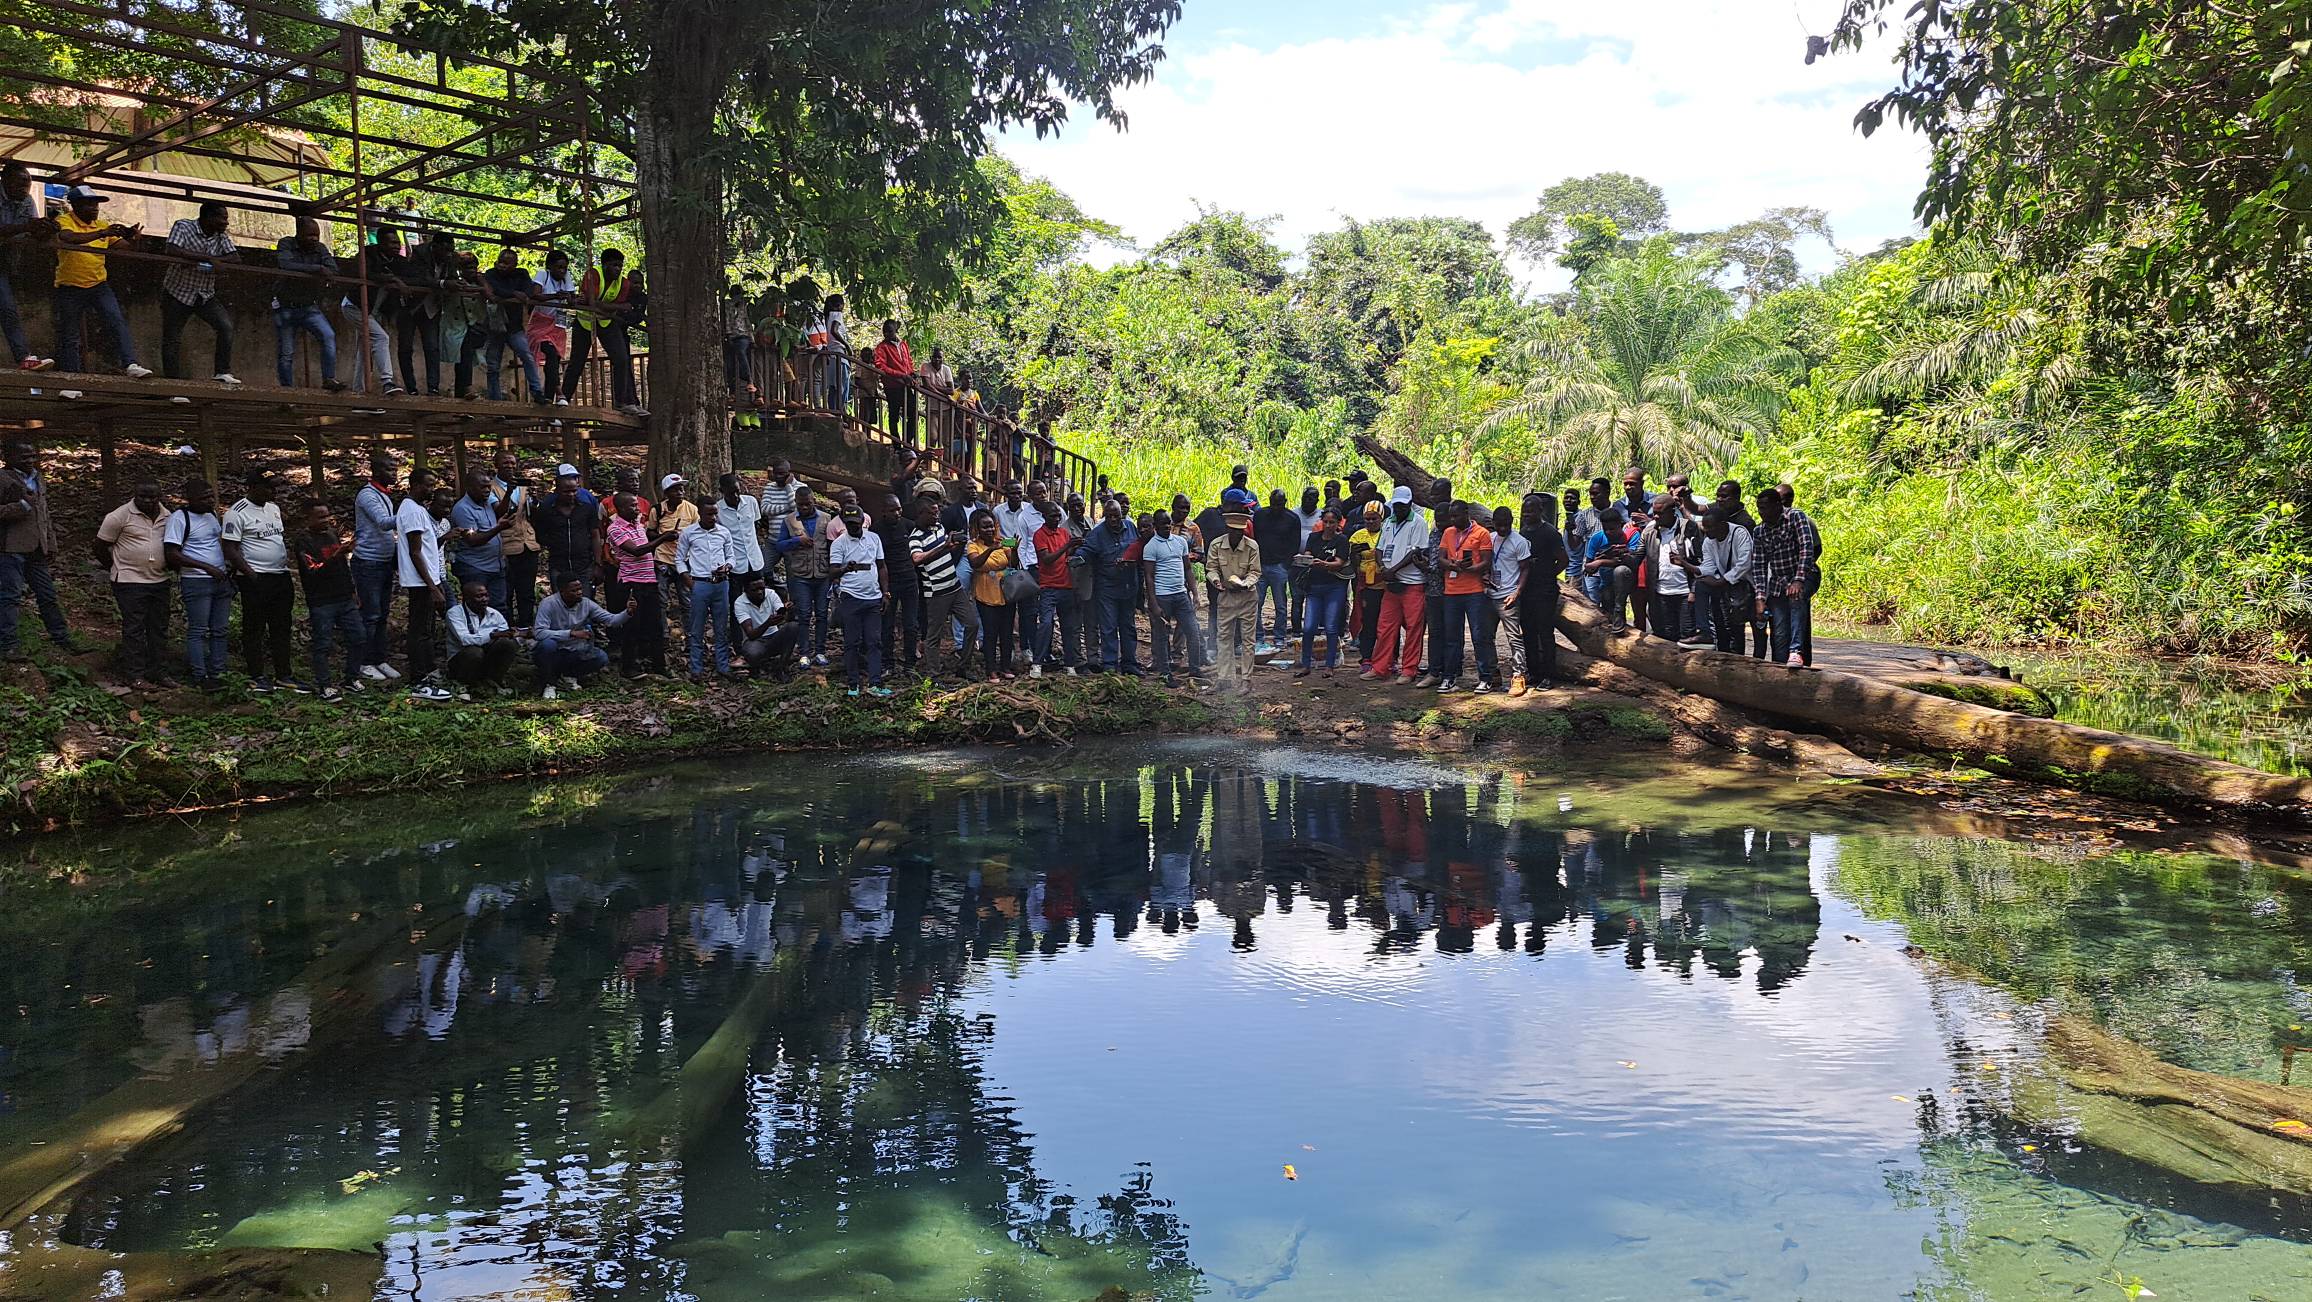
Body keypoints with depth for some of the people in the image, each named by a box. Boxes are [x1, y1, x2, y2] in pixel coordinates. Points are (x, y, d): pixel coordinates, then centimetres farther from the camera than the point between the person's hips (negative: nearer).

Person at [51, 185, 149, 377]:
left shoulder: (102, 225, 7)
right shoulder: (64, 221, -7)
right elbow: (68, 238, -29)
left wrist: (130, 237, -23)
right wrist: (101, 234, -40)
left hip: (99, 285, 3)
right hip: (70, 288, -3)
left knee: (118, 322, -18)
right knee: (69, 337, 5)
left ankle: (130, 365, -26)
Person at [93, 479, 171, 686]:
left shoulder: (167, 516, 7)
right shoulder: (120, 516, -9)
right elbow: (101, 547, -3)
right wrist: (117, 569, 3)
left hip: (160, 581, 6)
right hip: (130, 582, -6)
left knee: (159, 628, 10)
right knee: (134, 629, -3)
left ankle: (158, 672, 18)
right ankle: (134, 675, 2)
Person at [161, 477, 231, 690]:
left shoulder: (212, 515, 12)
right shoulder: (179, 518, -11)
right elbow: (171, 554, -16)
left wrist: (229, 568, 15)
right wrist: (207, 567, -20)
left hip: (221, 580, 7)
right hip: (197, 582, -7)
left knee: (220, 630, 7)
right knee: (198, 630, -3)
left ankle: (216, 674, 13)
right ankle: (199, 677, 2)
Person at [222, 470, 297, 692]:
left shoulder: (274, 508, 13)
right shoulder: (238, 513, -10)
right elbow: (230, 549, -13)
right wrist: (251, 575, -18)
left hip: (281, 577, 7)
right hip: (256, 580, -7)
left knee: (281, 628, 11)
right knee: (254, 629, 2)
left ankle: (285, 675, 17)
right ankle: (257, 677, 8)